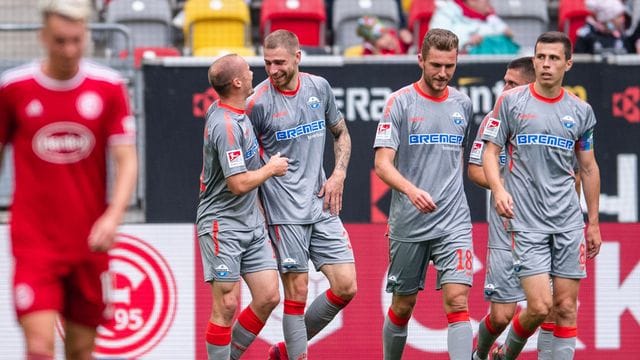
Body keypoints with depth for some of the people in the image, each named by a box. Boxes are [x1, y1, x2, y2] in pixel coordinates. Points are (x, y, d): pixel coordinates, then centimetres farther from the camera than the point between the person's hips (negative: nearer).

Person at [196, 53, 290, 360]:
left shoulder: (235, 113, 8)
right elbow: (239, 184, -22)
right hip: (222, 223, -9)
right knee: (227, 305, -8)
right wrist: (271, 168, -8)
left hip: (251, 222, 9)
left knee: (268, 297, 5)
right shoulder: (226, 126, -21)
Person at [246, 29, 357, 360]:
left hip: (322, 206, 5)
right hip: (284, 211, -5)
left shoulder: (319, 88, 5)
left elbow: (341, 134, 19)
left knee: (345, 286, 1)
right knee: (297, 292, -5)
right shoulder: (259, 102, -9)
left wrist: (338, 174, 5)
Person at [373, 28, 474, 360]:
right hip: (408, 225, -2)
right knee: (403, 305, 8)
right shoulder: (400, 102, -5)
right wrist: (412, 191, -29)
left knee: (457, 300, -12)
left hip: (453, 223, 2)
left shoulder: (462, 104, 8)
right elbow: (382, 164, -12)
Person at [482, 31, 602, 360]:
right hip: (526, 221, -3)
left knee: (566, 307, 0)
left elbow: (588, 167, 16)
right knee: (540, 305, -11)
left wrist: (594, 223, 16)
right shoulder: (510, 101, 1)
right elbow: (490, 151, 2)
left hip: (568, 222, 3)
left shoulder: (580, 111, 9)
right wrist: (498, 189, -17)